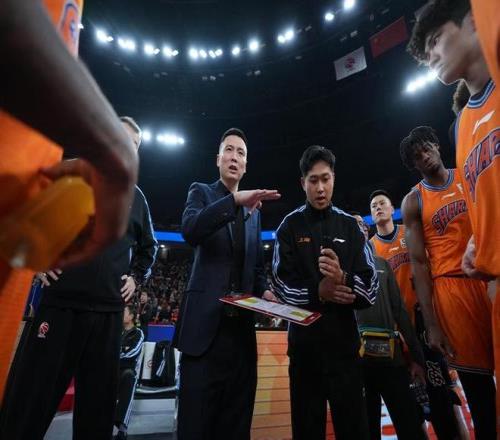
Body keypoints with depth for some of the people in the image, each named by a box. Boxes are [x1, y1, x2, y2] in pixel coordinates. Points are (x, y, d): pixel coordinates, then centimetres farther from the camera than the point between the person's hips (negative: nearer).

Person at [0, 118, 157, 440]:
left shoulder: (136, 197, 14)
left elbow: (148, 246, 23)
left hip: (108, 311, 2)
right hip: (60, 302, -2)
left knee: (98, 402, 11)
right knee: (30, 400, 5)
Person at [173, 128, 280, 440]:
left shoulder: (254, 210, 17)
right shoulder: (201, 192, 5)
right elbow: (190, 230, -17)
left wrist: (264, 290, -1)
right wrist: (235, 199, -26)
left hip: (241, 322, 5)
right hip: (206, 320, -4)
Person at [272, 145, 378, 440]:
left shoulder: (350, 226, 6)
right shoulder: (290, 226, 2)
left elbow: (370, 286, -2)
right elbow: (281, 284, -6)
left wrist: (343, 281, -22)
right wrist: (317, 293, -20)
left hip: (344, 340, 1)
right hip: (304, 342, -1)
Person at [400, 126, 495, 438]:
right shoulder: (413, 201, 2)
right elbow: (419, 263, -2)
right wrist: (431, 323, -7)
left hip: (491, 279, 3)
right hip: (451, 287, -2)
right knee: (477, 380, 4)